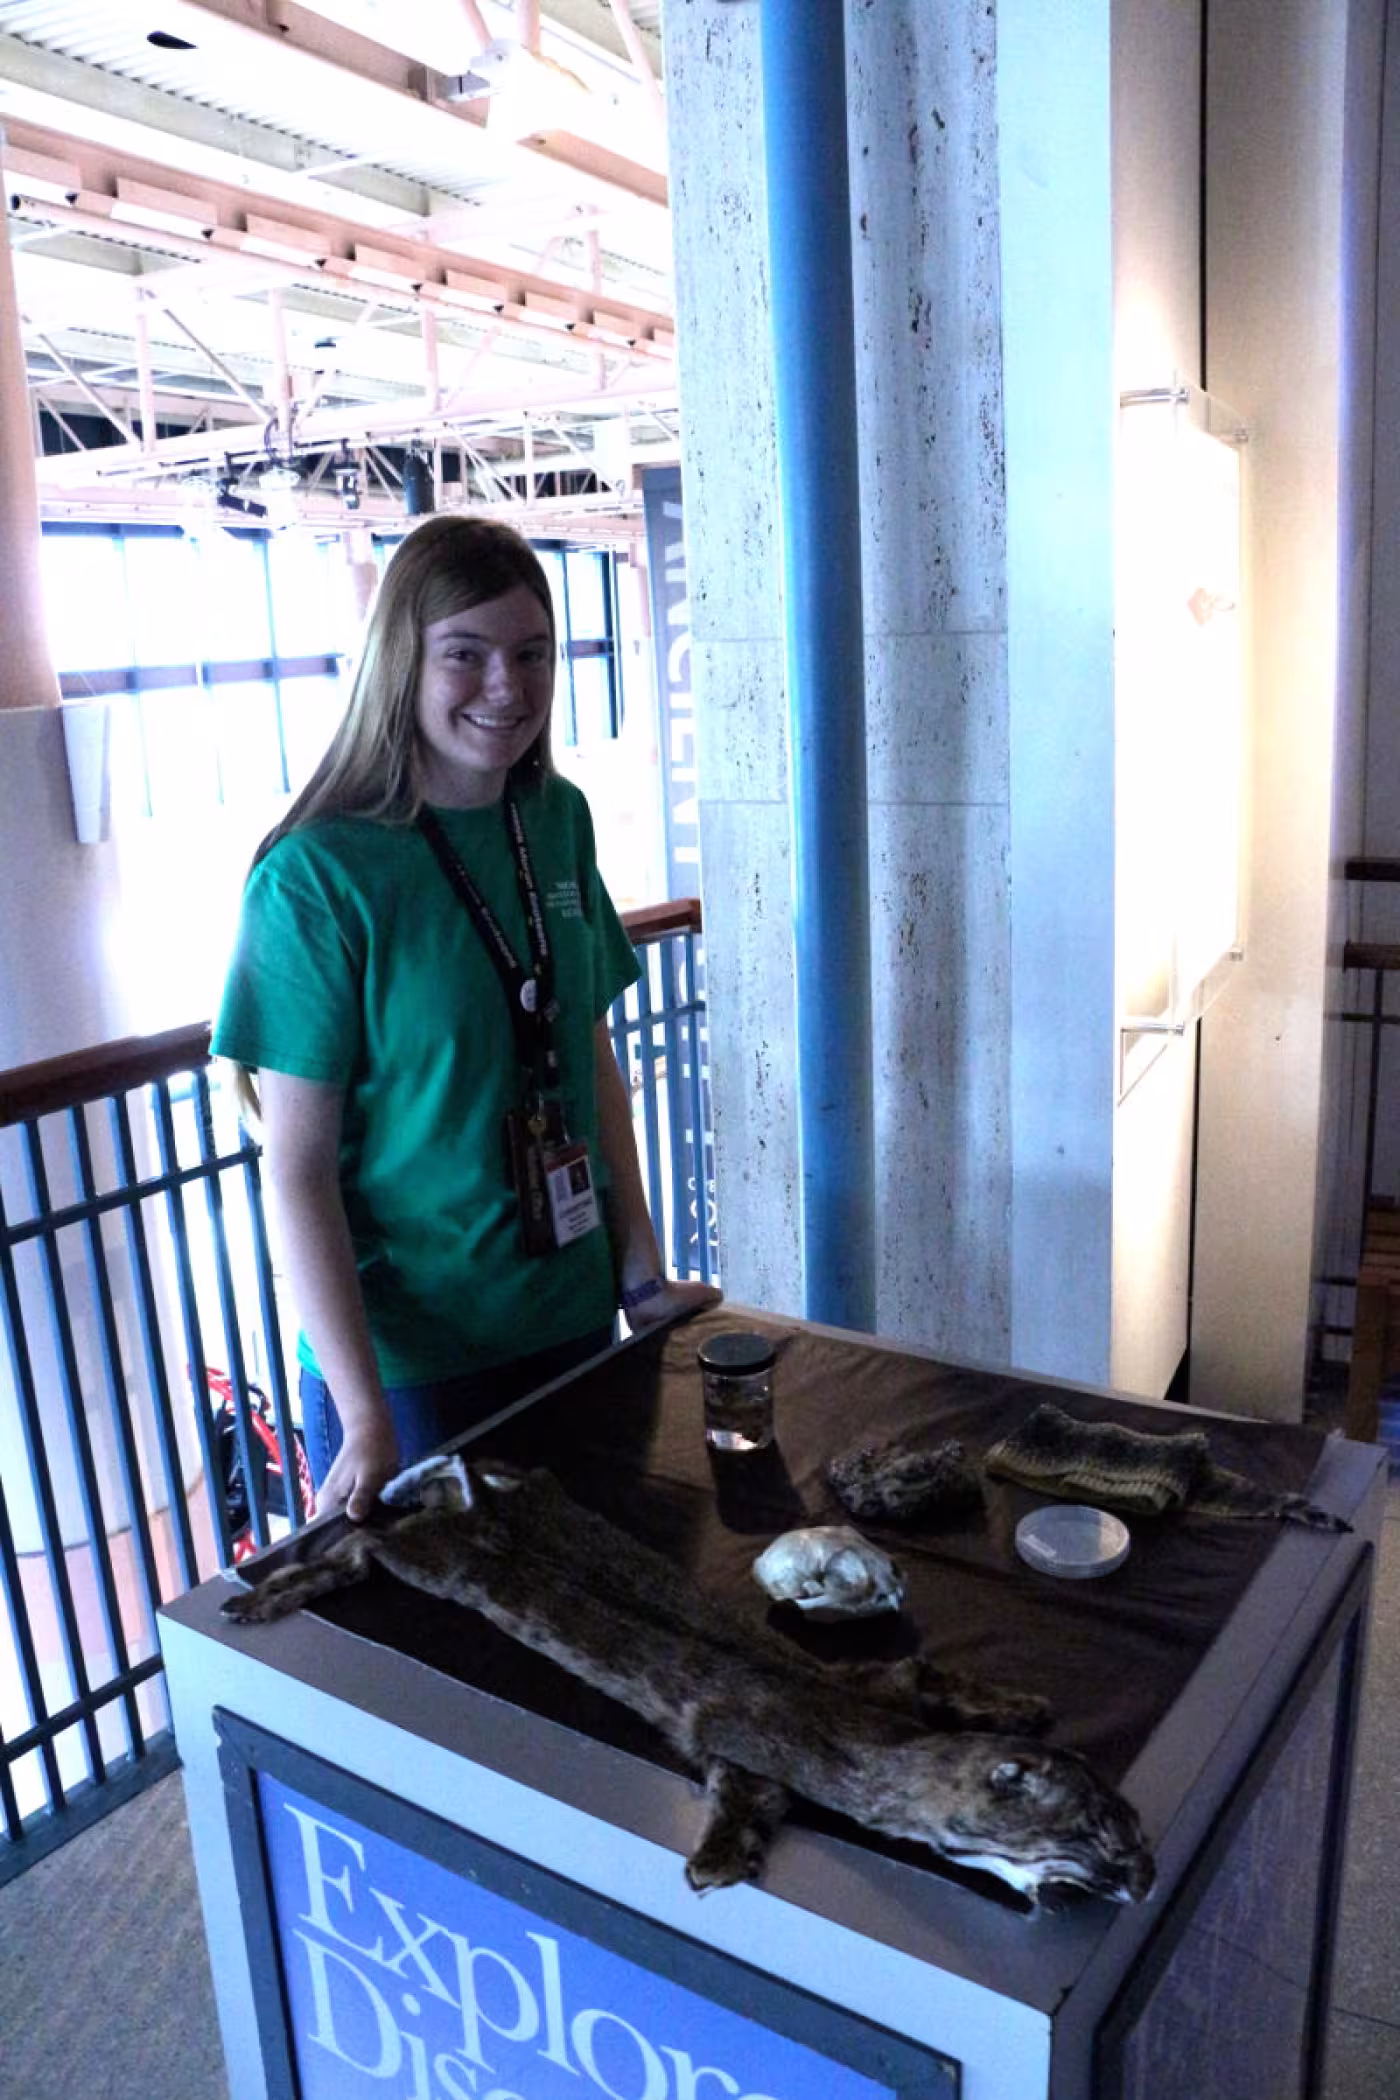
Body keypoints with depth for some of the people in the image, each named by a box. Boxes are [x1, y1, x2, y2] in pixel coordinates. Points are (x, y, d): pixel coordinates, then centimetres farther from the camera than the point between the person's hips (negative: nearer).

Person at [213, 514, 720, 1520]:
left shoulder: (558, 818, 0)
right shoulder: (316, 876, -17)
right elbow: (297, 1169, -16)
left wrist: (643, 1270, 5)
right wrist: (365, 1418, -17)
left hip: (574, 1322, 6)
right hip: (408, 1359, -5)